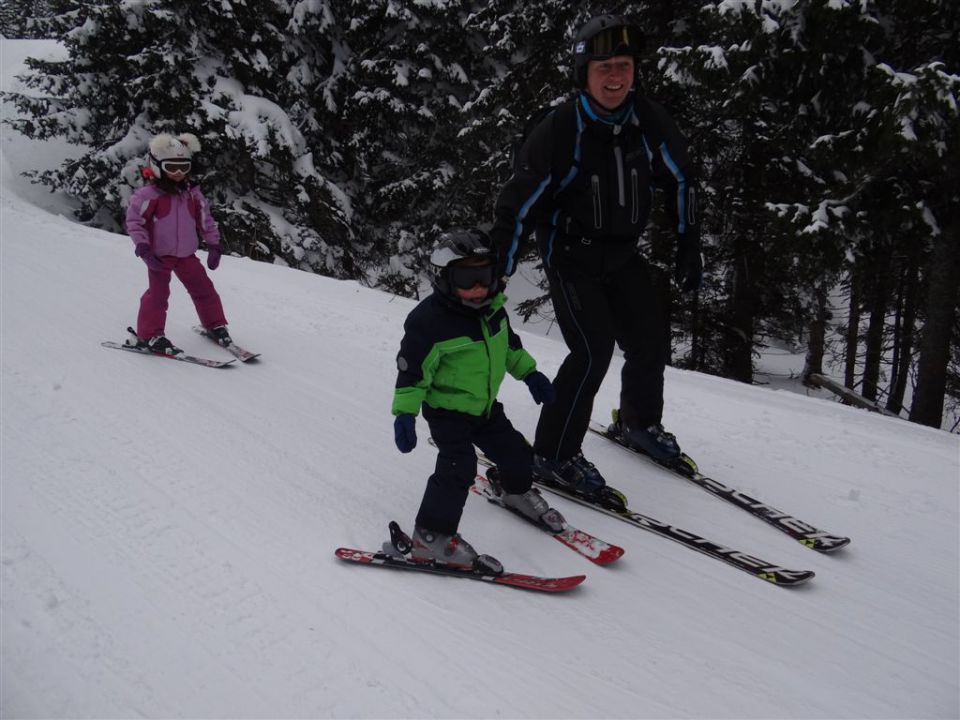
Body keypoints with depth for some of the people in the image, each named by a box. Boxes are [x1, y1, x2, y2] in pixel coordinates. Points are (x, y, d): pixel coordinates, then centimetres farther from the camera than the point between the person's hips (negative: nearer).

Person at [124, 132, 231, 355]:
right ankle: (148, 335, 3)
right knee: (158, 292, -8)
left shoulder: (192, 193, 4)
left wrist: (214, 245, 10)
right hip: (159, 255, -5)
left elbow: (205, 220, 13)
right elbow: (134, 220, -11)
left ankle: (215, 325, 25)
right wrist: (143, 249, -18)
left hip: (186, 254, 5)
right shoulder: (149, 194, -12)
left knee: (204, 288, 8)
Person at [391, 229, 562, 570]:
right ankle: (431, 536, -7)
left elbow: (509, 344, 17)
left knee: (514, 450, 17)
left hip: (485, 405, 7)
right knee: (458, 468, -19)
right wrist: (404, 413, -25)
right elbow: (412, 369, -21)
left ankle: (518, 492, 49)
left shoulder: (492, 308, -2)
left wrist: (530, 373, 18)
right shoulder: (428, 320, -24)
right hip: (447, 410, -7)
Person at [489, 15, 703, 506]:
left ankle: (639, 422, 38)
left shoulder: (649, 121, -10)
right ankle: (554, 455, -1)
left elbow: (680, 180, 6)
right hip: (571, 257, -5)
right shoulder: (559, 130, -23)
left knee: (652, 339, 11)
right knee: (594, 351, -16)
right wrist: (497, 272, -19)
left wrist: (689, 248, 7)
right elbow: (517, 205, -19)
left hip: (623, 254, 6)